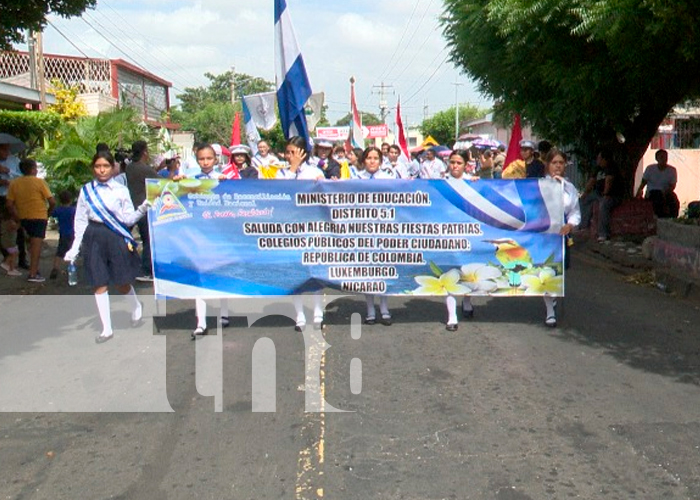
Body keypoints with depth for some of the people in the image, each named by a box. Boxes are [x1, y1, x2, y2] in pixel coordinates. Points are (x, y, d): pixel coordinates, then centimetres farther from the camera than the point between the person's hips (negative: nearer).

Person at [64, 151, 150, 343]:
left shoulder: (121, 190, 1)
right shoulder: (86, 191, 5)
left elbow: (128, 219, 0)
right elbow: (80, 221, 7)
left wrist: (144, 207, -17)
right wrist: (75, 248, 4)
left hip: (116, 238, -2)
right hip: (94, 239, 2)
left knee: (121, 282, 5)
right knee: (99, 284, 2)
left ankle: (136, 307, 38)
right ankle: (107, 328, 11)